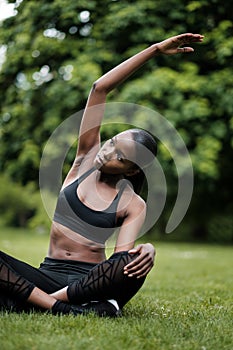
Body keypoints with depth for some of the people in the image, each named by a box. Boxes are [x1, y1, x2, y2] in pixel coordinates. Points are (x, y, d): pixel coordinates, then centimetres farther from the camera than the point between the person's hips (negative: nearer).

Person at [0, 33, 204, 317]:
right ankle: (63, 308, -34)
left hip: (90, 280, -3)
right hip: (47, 274, 3)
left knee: (134, 265, -37)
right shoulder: (87, 156, 5)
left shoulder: (133, 205, -1)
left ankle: (32, 299, -33)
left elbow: (123, 256, -12)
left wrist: (147, 249, -36)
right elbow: (100, 89, -1)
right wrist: (155, 50, -4)